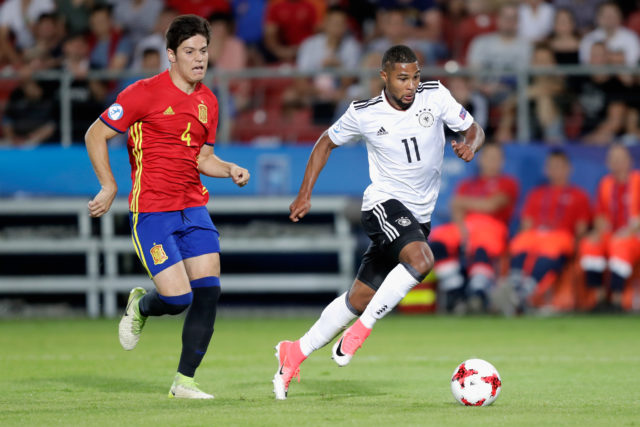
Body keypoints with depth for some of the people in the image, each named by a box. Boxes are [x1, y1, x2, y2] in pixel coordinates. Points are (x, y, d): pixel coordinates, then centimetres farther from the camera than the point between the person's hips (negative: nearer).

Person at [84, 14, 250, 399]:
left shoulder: (208, 101, 10)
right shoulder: (145, 93, -9)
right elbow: (96, 136, -3)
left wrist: (230, 170, 2)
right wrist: (110, 187, -7)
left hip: (194, 208, 6)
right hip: (152, 211, -6)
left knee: (208, 292, -6)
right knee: (178, 298, -13)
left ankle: (185, 381, 6)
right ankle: (140, 306, 24)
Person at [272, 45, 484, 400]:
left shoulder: (435, 96, -5)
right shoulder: (363, 114, -8)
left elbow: (473, 129, 5)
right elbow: (327, 143, 9)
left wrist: (471, 145, -19)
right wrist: (304, 195, 4)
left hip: (418, 215, 4)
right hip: (384, 204, -4)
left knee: (361, 298, 7)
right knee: (421, 260, -33)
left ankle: (295, 353, 21)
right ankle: (360, 330, -22)